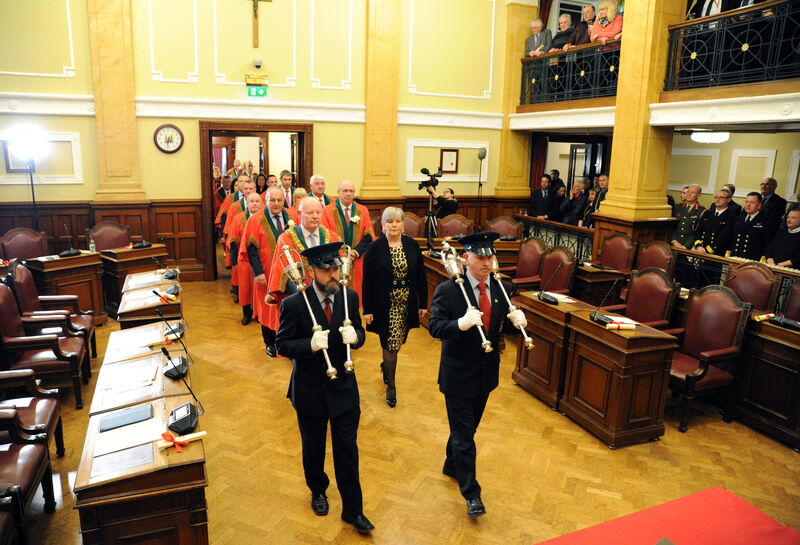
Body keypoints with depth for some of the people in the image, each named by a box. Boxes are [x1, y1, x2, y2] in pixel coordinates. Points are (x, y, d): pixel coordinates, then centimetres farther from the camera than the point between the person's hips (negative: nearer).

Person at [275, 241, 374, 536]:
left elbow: (359, 332, 4)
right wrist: (310, 344, -32)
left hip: (344, 388, 2)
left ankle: (353, 509, 27)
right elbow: (282, 345, -13)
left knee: (347, 451, 9)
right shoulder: (294, 304, -18)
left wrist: (355, 335, -21)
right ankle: (318, 491, 50)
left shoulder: (349, 297, -7)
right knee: (313, 448, 21)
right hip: (310, 390, -1)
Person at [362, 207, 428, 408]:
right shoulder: (375, 248, -8)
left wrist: (423, 303, 4)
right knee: (391, 343, 0)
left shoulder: (412, 245, 1)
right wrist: (367, 309, -9)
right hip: (385, 305, -3)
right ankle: (391, 385, 16)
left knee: (397, 341, 17)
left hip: (407, 304, 4)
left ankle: (386, 365, 47)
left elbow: (421, 276, 5)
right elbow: (367, 280, -7)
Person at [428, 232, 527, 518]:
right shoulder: (447, 290, -17)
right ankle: (471, 494, 20)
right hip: (458, 374, -5)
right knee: (464, 434, 4)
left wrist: (517, 320, -20)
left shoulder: (499, 289, -1)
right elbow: (435, 327, -22)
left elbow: (505, 322, 4)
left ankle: (451, 465, 48)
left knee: (467, 427, 23)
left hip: (486, 373, 6)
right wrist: (461, 323, -41)